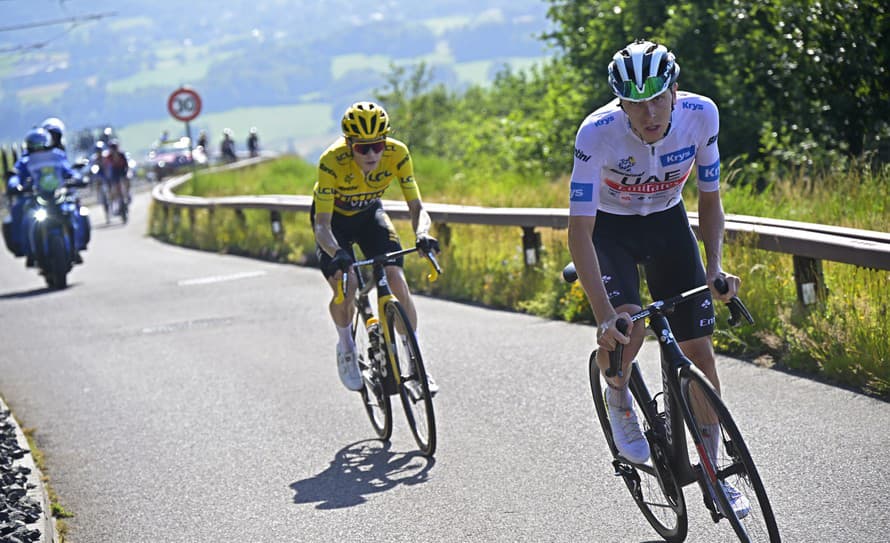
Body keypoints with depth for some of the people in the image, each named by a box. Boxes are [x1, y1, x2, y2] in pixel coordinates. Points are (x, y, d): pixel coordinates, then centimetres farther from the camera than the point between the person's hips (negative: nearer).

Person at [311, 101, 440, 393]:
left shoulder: (397, 153, -29)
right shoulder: (332, 161, -36)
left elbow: (417, 207, -26)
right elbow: (322, 224, -36)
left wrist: (422, 234, -48)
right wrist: (337, 253, -56)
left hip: (369, 213, 2)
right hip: (333, 217, -2)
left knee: (397, 280, -16)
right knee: (344, 288, -22)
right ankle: (346, 347, 8)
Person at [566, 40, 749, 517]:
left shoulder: (701, 115, -24)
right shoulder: (598, 133, -33)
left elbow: (709, 198, -8)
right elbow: (579, 230, -33)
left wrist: (715, 266, -22)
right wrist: (604, 315, -41)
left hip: (667, 223, 3)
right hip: (609, 227, -3)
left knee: (699, 349, -3)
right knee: (625, 327, -29)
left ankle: (711, 468, 12)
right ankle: (618, 396, 5)